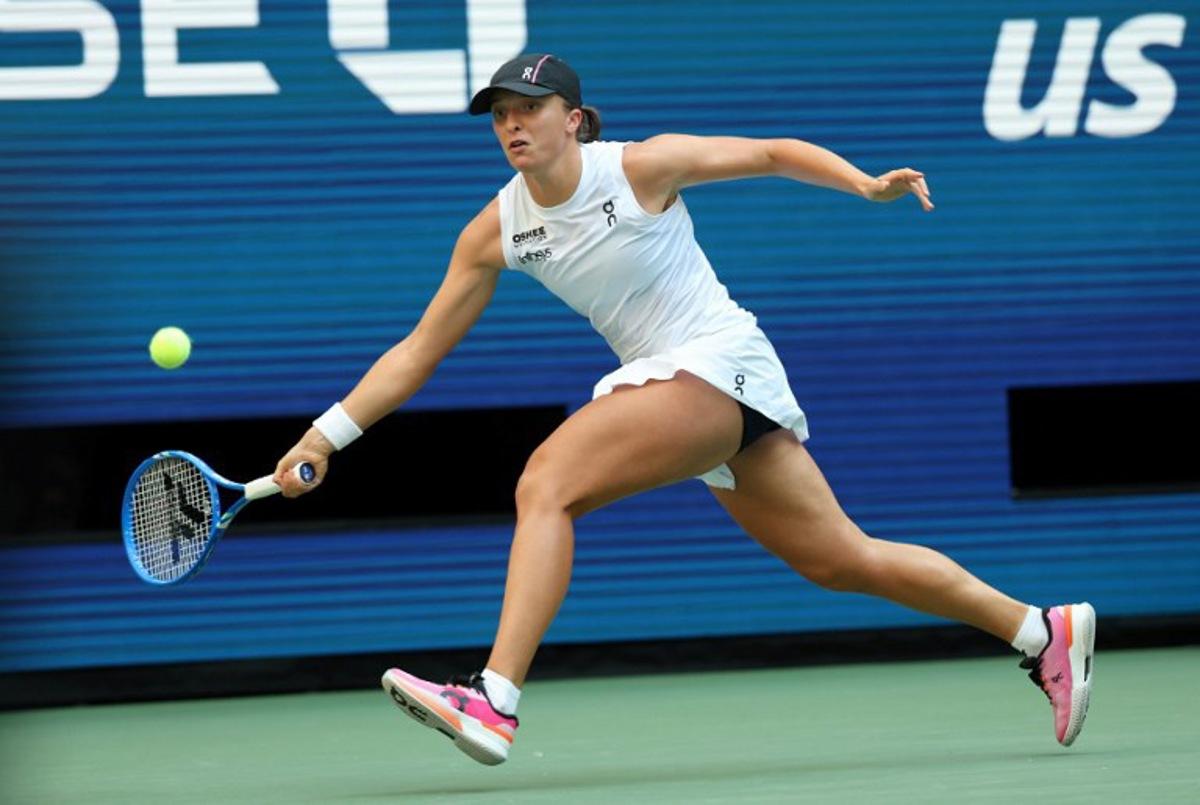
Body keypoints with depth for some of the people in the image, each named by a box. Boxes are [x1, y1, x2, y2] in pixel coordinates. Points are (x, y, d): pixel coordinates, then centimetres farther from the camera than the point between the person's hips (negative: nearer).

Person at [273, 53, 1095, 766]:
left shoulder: (642, 168, -11)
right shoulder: (496, 230, 4)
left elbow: (774, 152, -1)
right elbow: (419, 350, 7)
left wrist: (868, 184, -16)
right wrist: (327, 435, -1)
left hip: (719, 362, -7)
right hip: (668, 382, 7)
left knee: (546, 483, -23)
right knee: (842, 560, 11)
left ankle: (495, 700, -31)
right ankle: (1045, 632, 22)